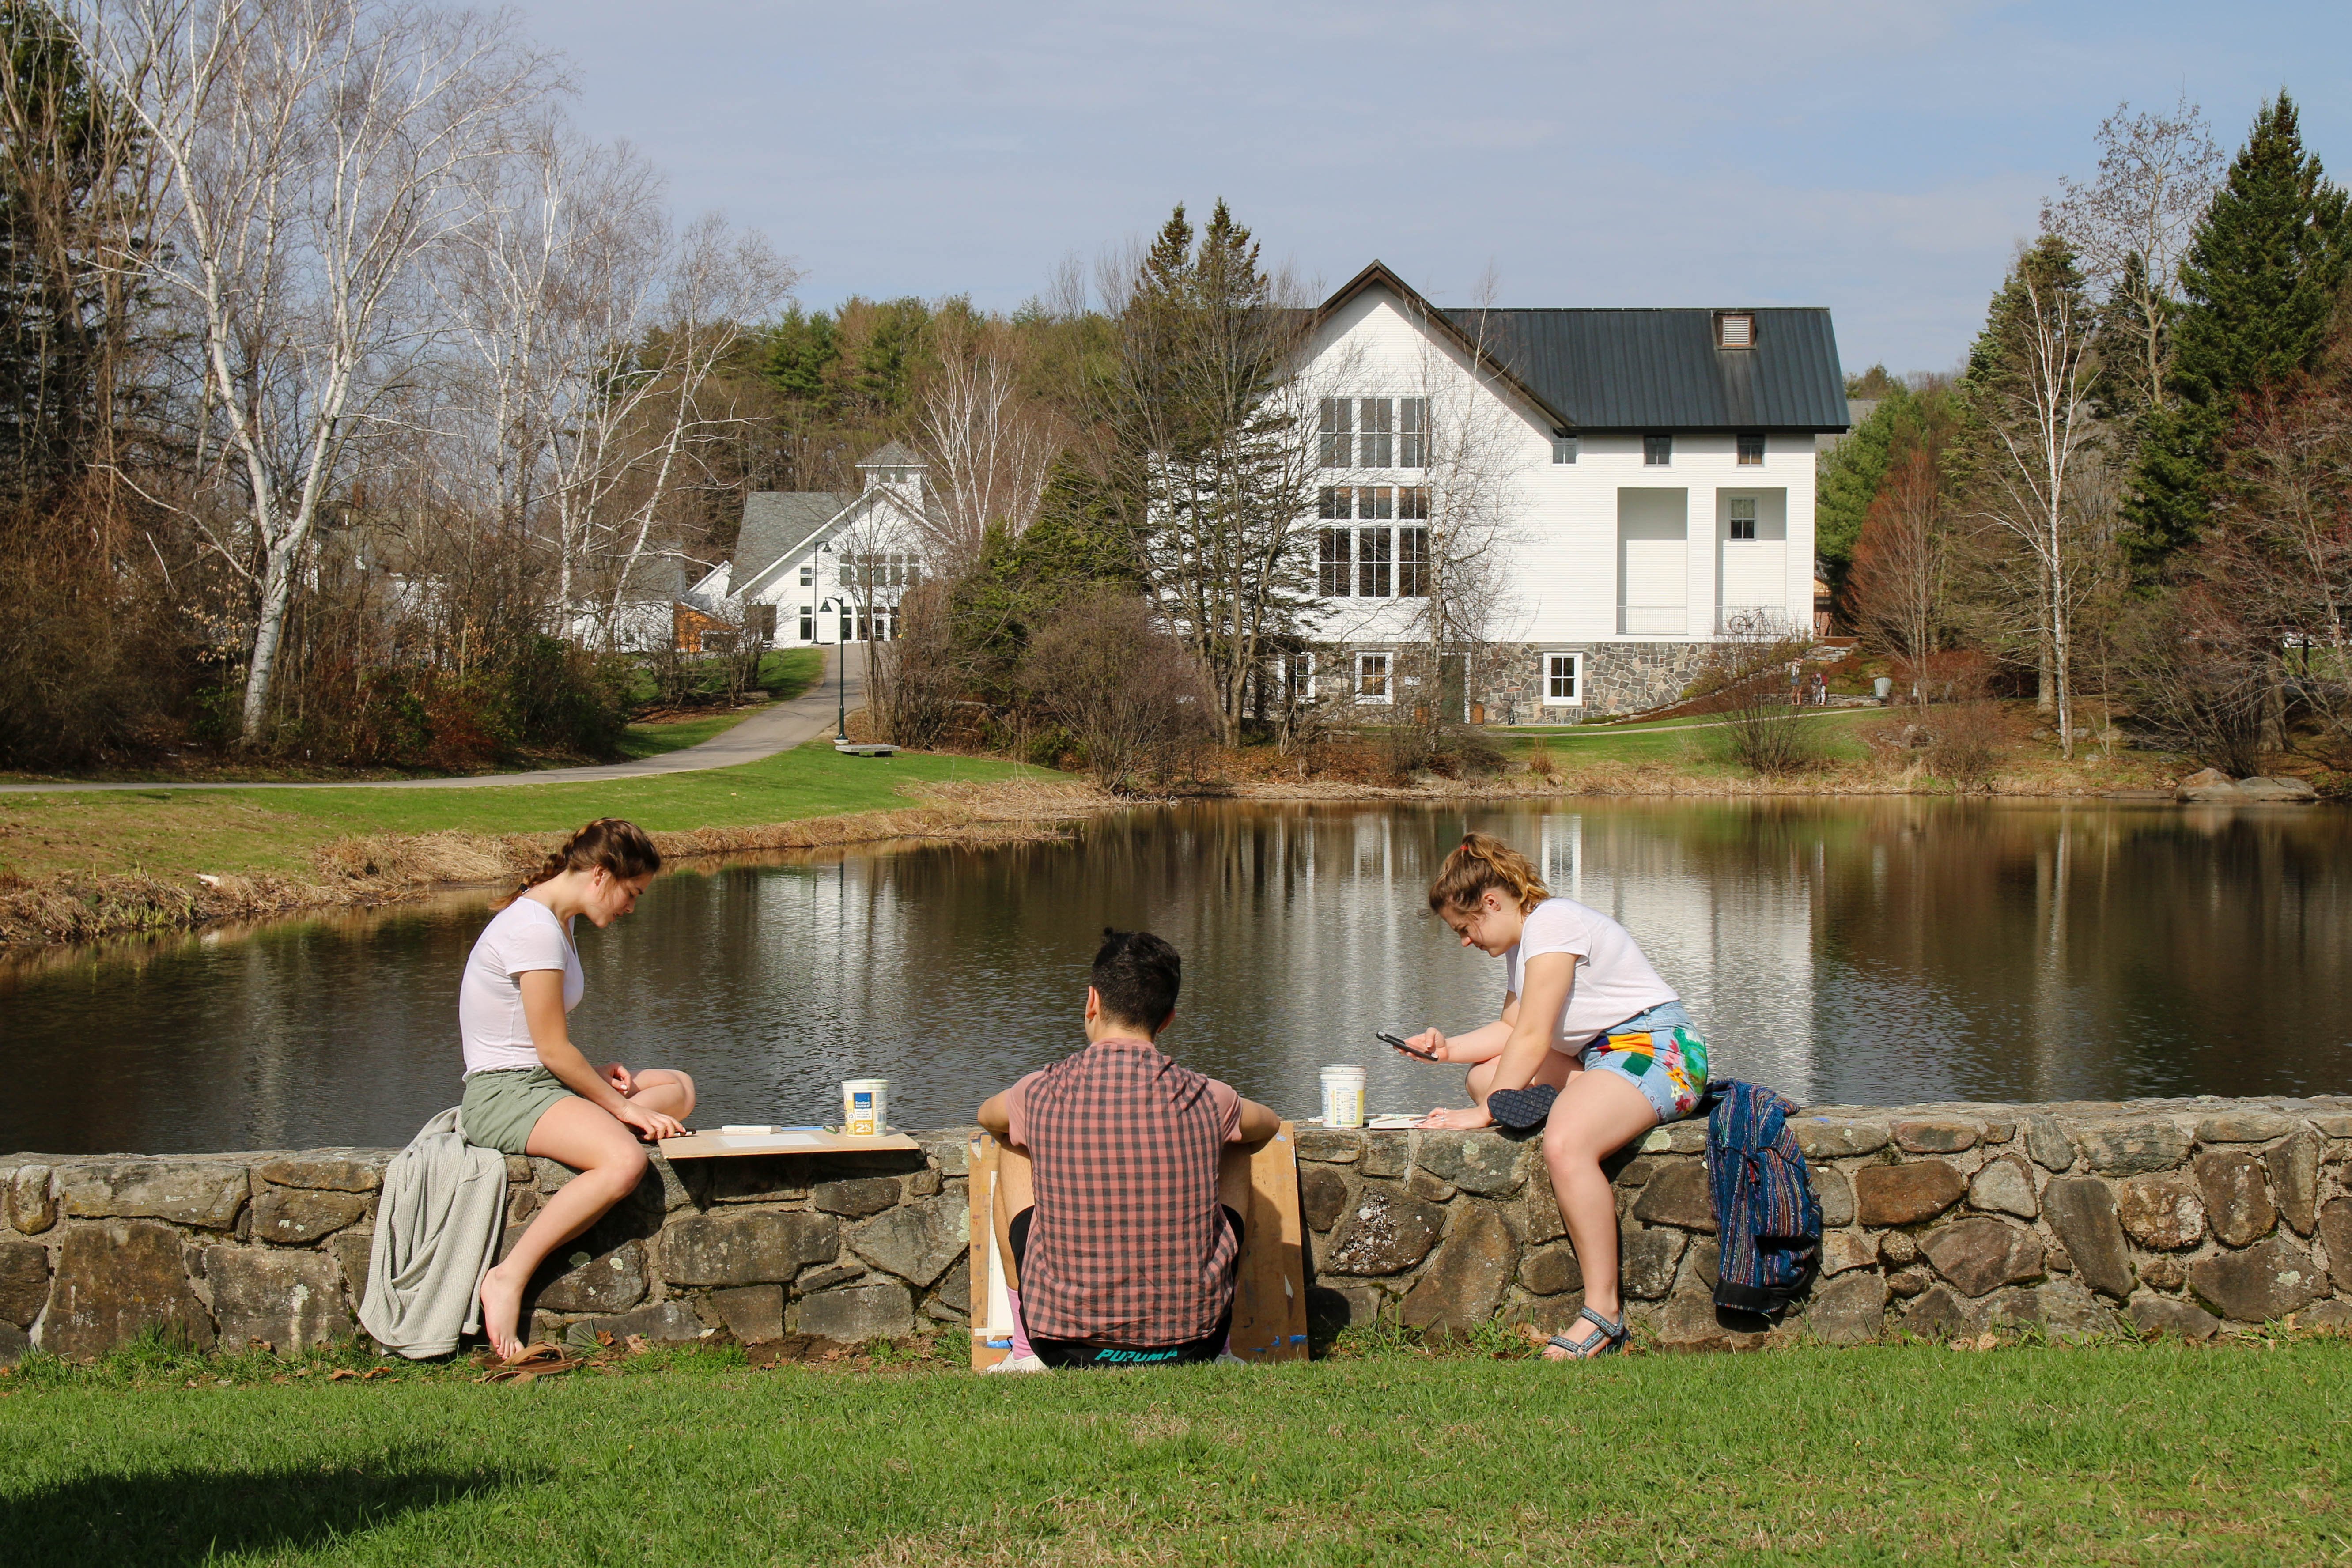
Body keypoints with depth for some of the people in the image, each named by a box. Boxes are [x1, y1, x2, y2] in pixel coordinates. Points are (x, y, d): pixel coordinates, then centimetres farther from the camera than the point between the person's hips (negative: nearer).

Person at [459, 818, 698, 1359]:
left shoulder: (555, 922, 15)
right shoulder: (534, 928, -17)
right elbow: (553, 1050, -18)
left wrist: (597, 1073, 7)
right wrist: (622, 1107, -9)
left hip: (542, 1084, 11)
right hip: (505, 1093, -11)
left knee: (678, 1088, 14)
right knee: (625, 1161, -33)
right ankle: (509, 1278, -26)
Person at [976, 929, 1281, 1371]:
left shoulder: (1041, 1094, -7)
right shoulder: (1205, 1098, -7)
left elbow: (988, 1116, 20)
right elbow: (1271, 1124, 20)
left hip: (1066, 1348, 0)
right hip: (1189, 1346, 1)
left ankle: (1025, 1351, 21)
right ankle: (1221, 1347, 25)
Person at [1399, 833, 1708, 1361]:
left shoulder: (1552, 924, -15)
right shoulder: (1522, 941, 16)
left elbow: (1532, 1039, -19)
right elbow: (1511, 1027, 24)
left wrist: (1484, 1114, -17)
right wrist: (1448, 1050, 13)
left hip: (1656, 1048, -11)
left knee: (1565, 1144, -34)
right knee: (1483, 1076, 10)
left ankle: (1604, 1312, -30)